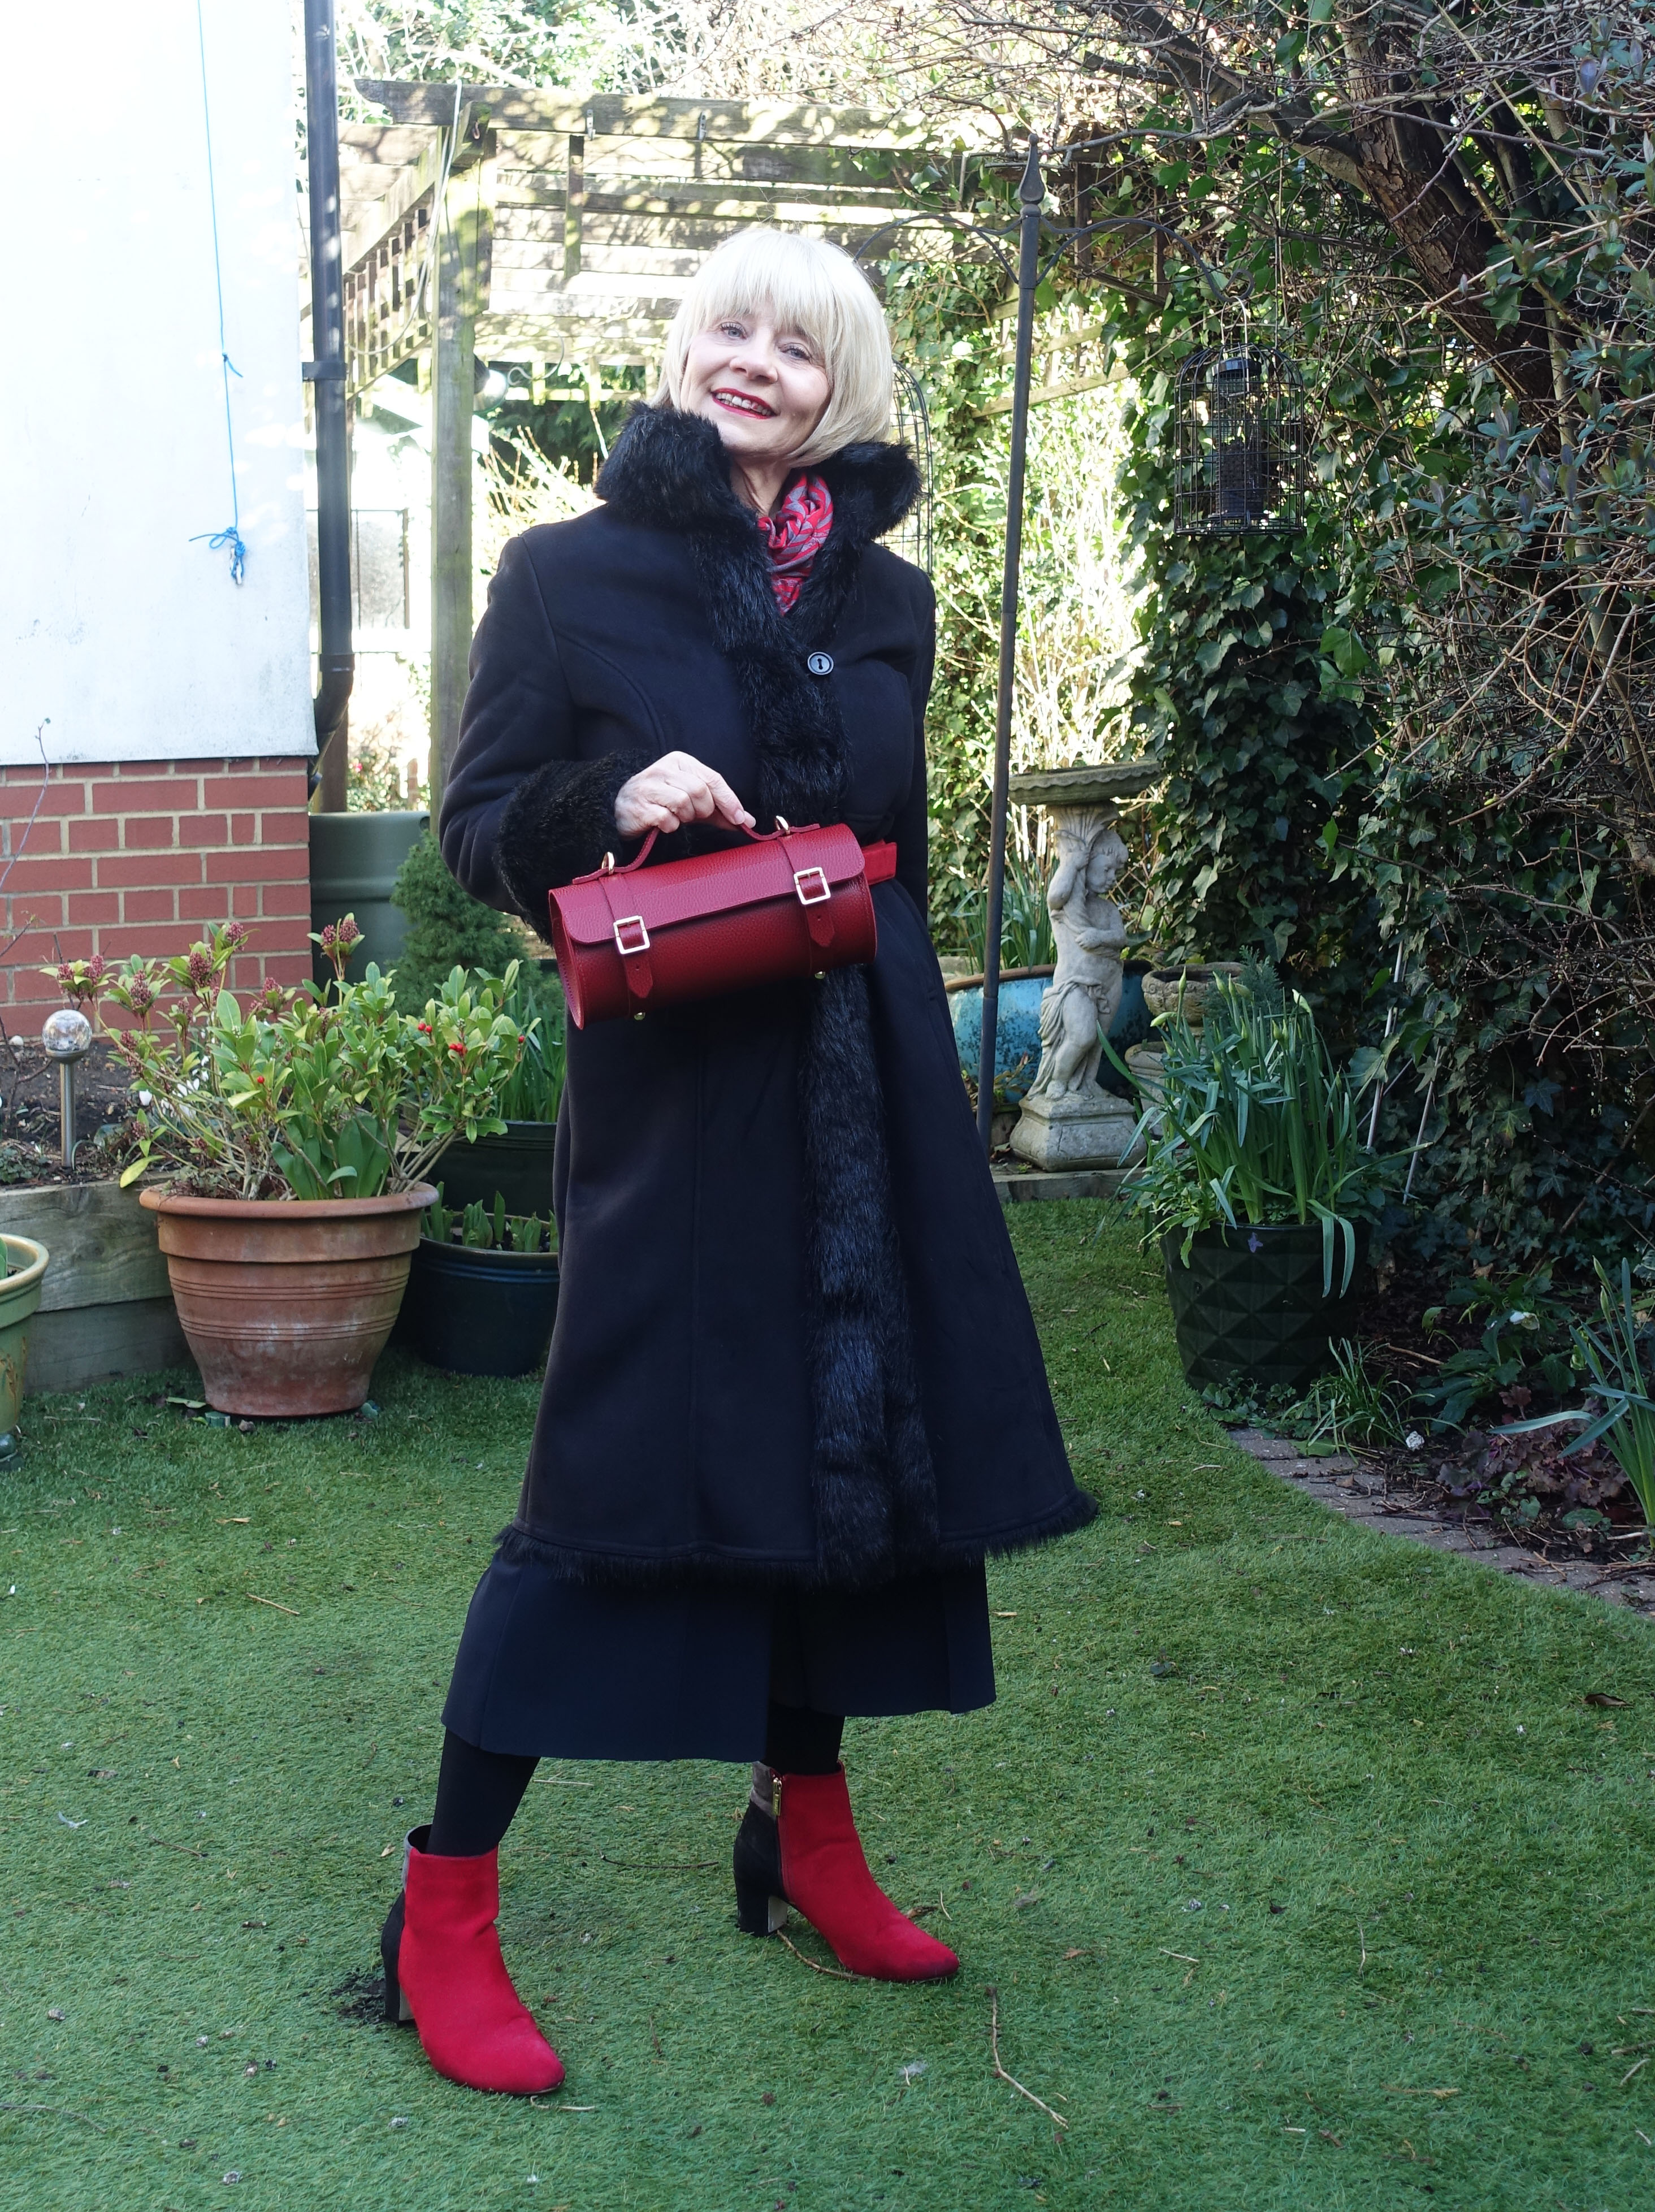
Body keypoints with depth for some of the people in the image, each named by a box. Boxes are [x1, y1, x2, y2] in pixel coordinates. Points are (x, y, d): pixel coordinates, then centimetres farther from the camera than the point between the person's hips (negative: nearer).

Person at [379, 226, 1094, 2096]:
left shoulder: (886, 600, 12)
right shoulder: (569, 577, 0)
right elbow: (481, 831, -1)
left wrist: (883, 1005, 16)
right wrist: (614, 798, -19)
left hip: (864, 1086, 5)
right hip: (671, 1086, -5)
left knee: (853, 1434, 11)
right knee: (613, 1469, -7)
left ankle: (807, 1832, 30)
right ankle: (444, 1908, 3)